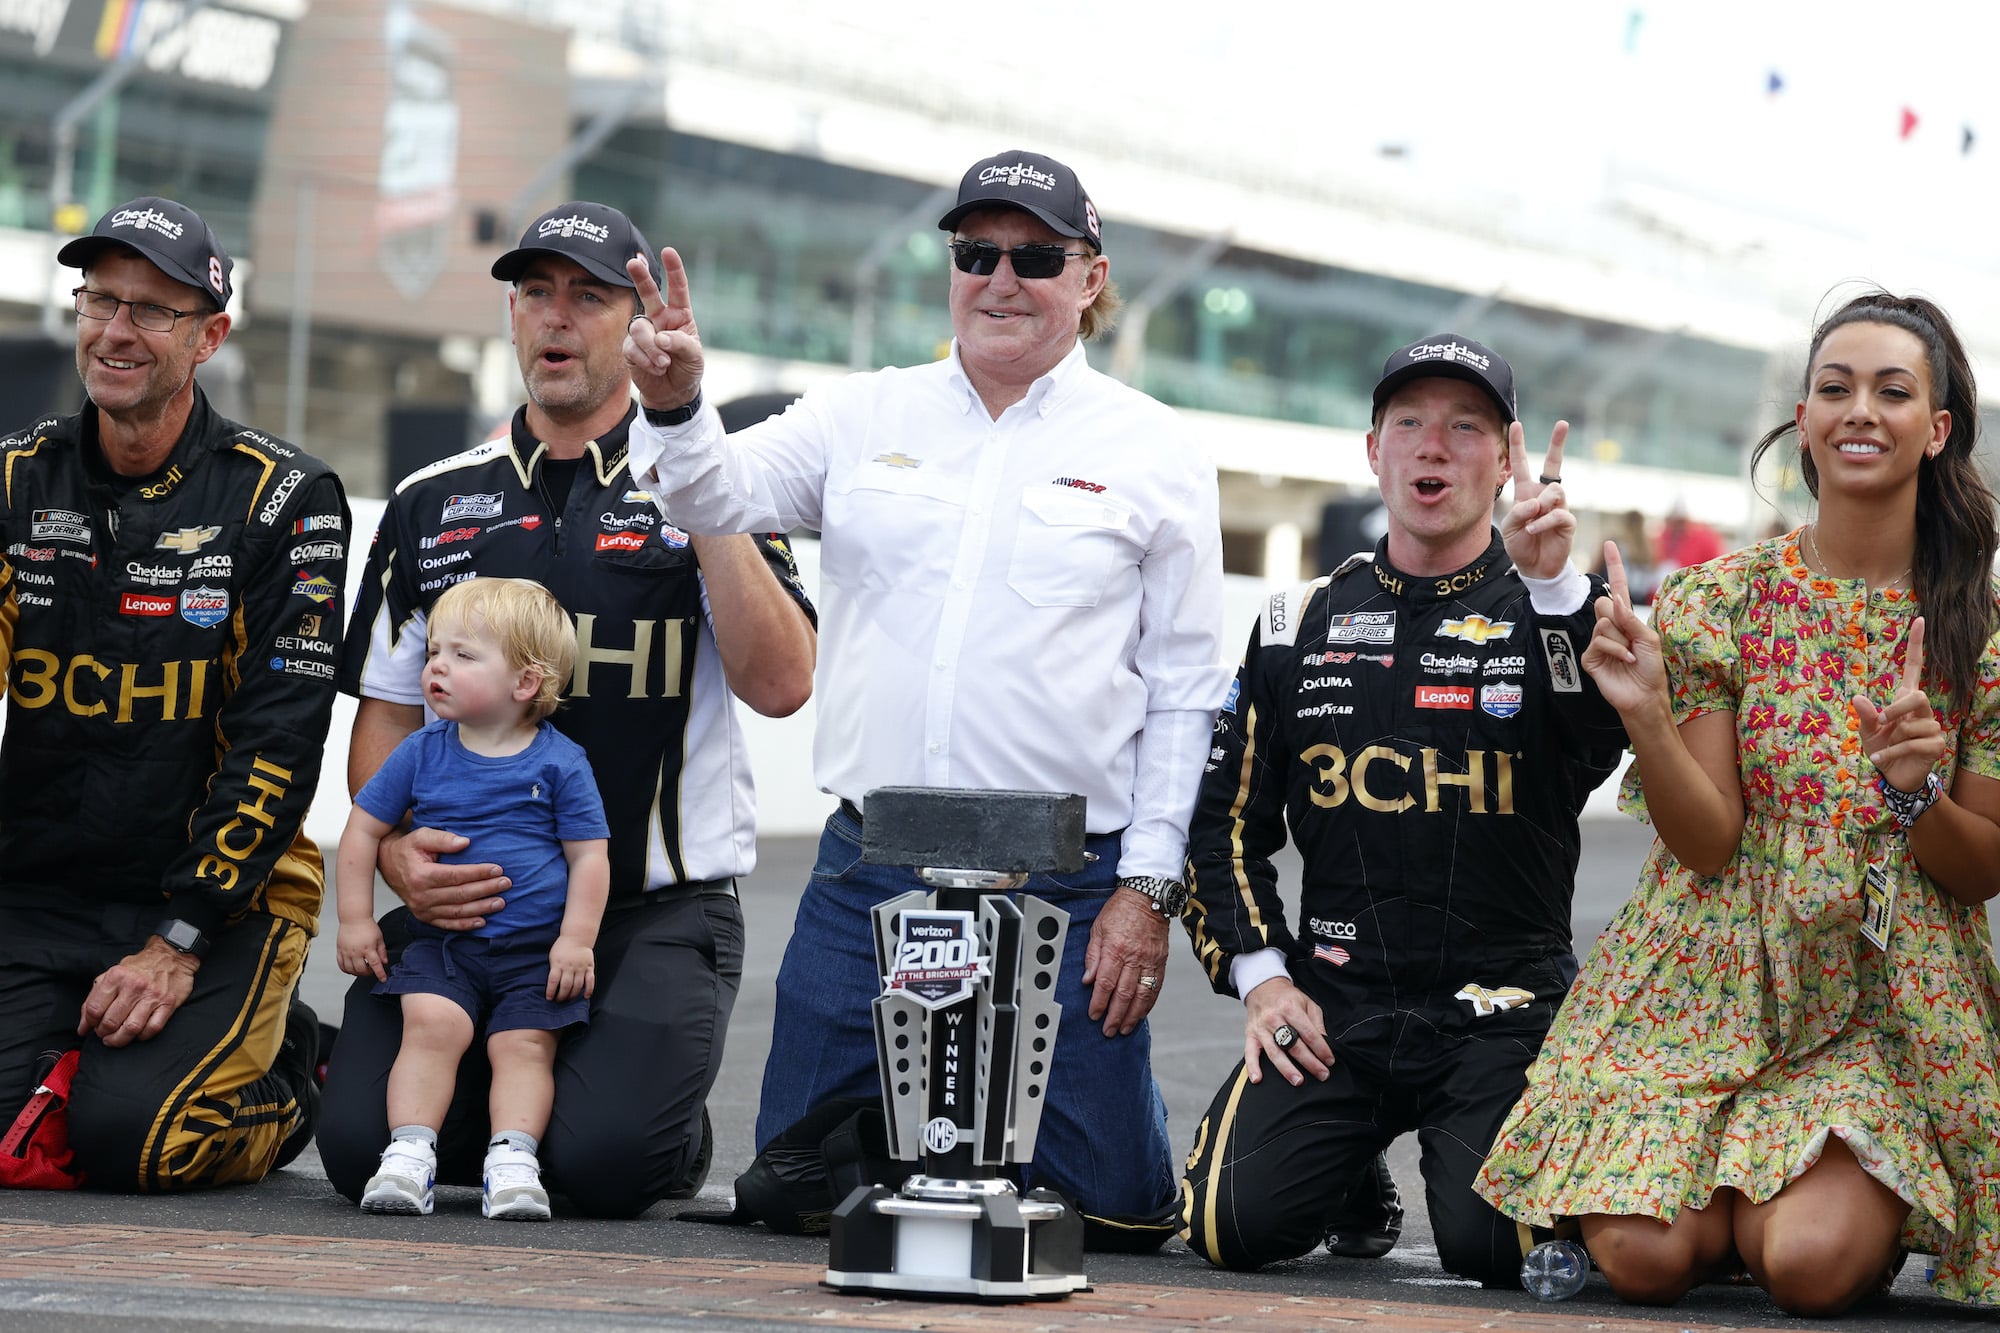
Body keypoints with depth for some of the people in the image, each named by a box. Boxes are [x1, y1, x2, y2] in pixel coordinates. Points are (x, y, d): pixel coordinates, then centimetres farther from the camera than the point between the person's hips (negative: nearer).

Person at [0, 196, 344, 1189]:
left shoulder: (283, 499, -4)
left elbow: (277, 742, -9)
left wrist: (176, 945, -14)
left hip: (220, 898, -3)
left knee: (129, 1139, -23)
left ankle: (284, 1076, 10)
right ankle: (92, 1044, 13)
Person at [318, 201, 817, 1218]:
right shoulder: (431, 505, 13)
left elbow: (780, 684, -10)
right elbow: (386, 713, 14)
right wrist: (399, 857, -6)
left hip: (658, 913, -3)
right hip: (460, 904, 3)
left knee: (603, 1162, -23)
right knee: (364, 1146, -15)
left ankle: (675, 1136, 13)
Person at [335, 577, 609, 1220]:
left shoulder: (560, 763, -1)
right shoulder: (422, 752, 5)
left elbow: (589, 855, 1)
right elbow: (364, 829, 13)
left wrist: (577, 939, -9)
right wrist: (355, 920, 7)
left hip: (536, 949, -1)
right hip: (440, 942, 1)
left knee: (523, 1044, -16)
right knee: (432, 1023, -21)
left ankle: (512, 1160, -19)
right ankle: (409, 1154, -23)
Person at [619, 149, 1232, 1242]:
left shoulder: (1152, 451, 3)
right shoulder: (862, 419, 10)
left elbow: (1185, 689, 2)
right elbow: (718, 496, -2)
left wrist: (1149, 887, -4)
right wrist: (675, 407, -24)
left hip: (1066, 885, -2)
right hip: (868, 871, 2)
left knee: (1112, 1210, 0)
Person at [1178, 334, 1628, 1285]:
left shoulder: (1556, 613, 3)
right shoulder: (1300, 626, 11)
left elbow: (1612, 738, -19)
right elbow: (1227, 819, 15)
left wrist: (1554, 585, -31)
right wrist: (1258, 972, 2)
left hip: (1502, 1014, -2)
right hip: (1333, 1007, 2)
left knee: (1494, 1246, -22)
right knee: (1232, 1223, -17)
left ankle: (1454, 1158, 15)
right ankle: (1355, 1172, 17)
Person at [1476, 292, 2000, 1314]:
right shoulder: (1723, 601, -2)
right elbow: (1708, 844, -5)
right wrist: (1645, 714, -22)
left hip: (1887, 1004, 0)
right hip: (1717, 976, 0)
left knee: (1812, 1263, -23)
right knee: (1641, 1254, -19)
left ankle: (1868, 1201, 13)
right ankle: (1732, 1191, 16)